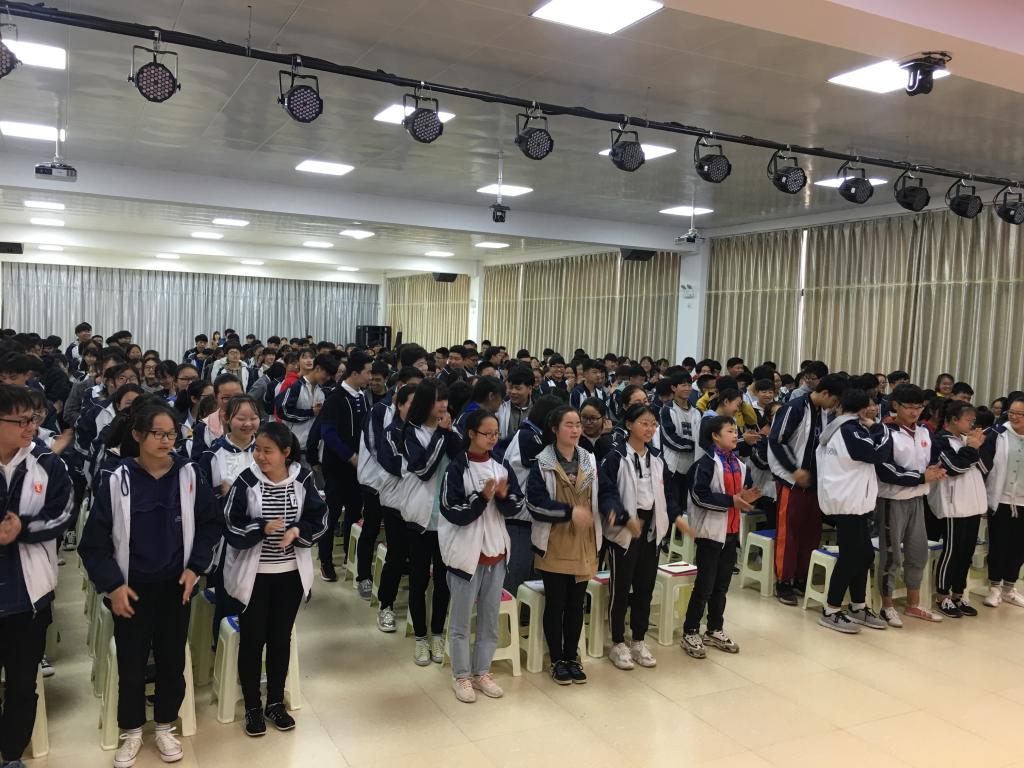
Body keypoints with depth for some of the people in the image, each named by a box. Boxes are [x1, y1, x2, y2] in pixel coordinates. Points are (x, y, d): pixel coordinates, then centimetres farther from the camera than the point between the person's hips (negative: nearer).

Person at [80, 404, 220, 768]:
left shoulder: (190, 475, -7)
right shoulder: (117, 480, -10)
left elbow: (209, 525, 3)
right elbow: (94, 540, -5)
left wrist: (195, 566, -6)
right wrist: (112, 584, -10)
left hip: (176, 585, 1)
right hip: (130, 588, -1)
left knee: (172, 659, 12)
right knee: (131, 662, 9)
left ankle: (165, 727, 32)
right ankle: (132, 731, 30)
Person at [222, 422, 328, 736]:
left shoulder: (302, 479, -8)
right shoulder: (246, 481, -14)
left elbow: (320, 520, -2)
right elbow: (230, 528, -12)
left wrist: (297, 530, -20)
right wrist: (263, 527, -27)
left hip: (291, 573, 2)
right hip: (253, 574, -2)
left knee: (281, 638, 15)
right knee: (252, 640, 9)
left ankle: (276, 702, 32)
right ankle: (252, 707, 26)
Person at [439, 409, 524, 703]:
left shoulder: (501, 467, 3)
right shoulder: (457, 468, -13)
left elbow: (515, 508, 3)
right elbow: (453, 513, -17)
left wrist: (503, 496, -17)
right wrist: (483, 497, -25)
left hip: (496, 551, 5)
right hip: (466, 552, -5)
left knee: (490, 619, 14)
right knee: (461, 621, 8)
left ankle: (482, 672, 29)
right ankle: (461, 676, 22)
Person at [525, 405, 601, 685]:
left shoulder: (590, 461, 6)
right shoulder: (542, 463, -7)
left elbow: (599, 498, 9)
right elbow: (535, 502, -15)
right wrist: (570, 512, -21)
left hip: (583, 545, 4)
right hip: (554, 545, -3)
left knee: (576, 604, 12)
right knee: (555, 604, 7)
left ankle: (572, 657, 26)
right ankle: (557, 660, 20)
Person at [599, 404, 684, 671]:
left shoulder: (657, 458, 9)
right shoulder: (616, 456, -12)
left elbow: (666, 491, 15)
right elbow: (606, 491, -18)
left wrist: (676, 516, 2)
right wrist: (626, 518, -30)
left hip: (651, 528, 6)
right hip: (624, 530, -6)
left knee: (645, 587, 13)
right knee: (620, 588, 4)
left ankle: (639, 641, 27)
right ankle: (618, 644, 17)